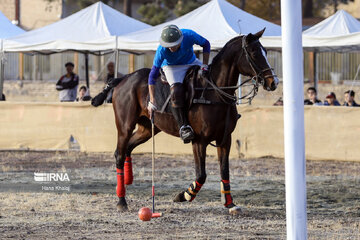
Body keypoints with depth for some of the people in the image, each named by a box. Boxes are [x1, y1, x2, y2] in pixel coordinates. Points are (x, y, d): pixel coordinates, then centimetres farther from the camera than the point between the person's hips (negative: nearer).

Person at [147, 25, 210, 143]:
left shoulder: (189, 35, -30)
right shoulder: (161, 51, -32)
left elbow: (206, 44, -8)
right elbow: (152, 75, -24)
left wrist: (204, 66, -15)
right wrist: (152, 101, -26)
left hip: (191, 62, 4)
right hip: (172, 67, -4)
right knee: (177, 92, -31)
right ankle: (183, 126, -26)